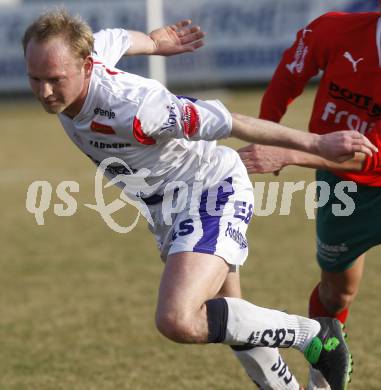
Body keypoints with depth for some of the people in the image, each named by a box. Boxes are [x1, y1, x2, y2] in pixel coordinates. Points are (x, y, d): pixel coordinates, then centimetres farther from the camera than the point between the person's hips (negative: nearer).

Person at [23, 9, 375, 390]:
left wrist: (315, 144, -20)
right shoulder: (69, 66, -12)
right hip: (169, 211, 9)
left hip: (212, 191, -9)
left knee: (178, 321, -28)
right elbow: (115, 40, 12)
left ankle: (314, 335, -12)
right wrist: (156, 42, 34)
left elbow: (229, 122, -27)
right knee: (224, 318, 22)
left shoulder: (132, 109, -35)